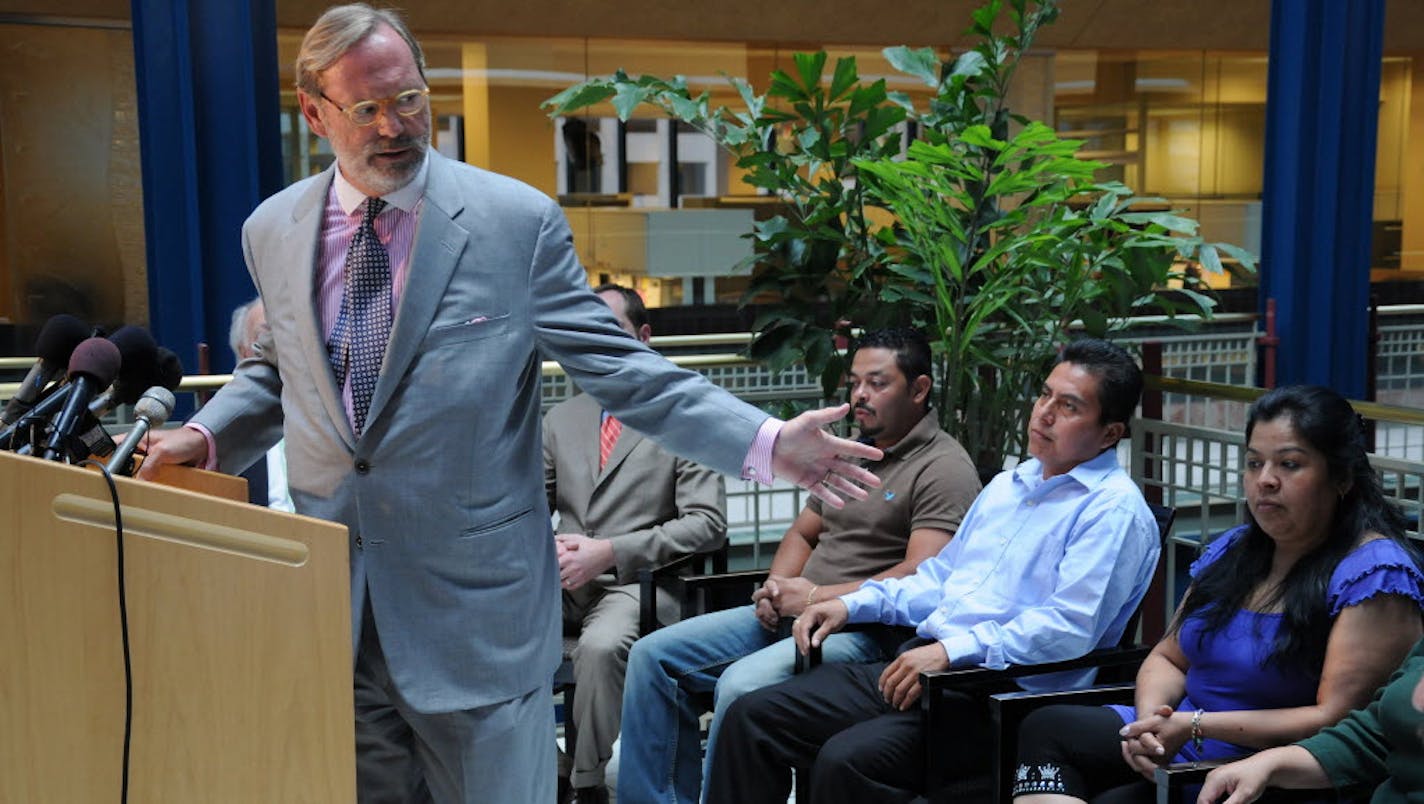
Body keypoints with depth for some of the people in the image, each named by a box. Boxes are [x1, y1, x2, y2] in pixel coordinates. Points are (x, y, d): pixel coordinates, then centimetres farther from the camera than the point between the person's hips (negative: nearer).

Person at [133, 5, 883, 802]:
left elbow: (620, 367, -7)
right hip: (327, 601, 4)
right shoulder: (273, 230, 6)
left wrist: (765, 442, -17)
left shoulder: (518, 220, -7)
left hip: (474, 599, -4)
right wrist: (207, 434, 1)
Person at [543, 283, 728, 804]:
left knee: (600, 646, -36)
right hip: (561, 578, 5)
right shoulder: (560, 418, 19)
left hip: (636, 580, -5)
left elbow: (707, 524, -7)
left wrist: (609, 552, -15)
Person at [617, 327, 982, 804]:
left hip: (865, 629, -9)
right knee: (654, 656, -1)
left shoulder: (944, 468, -9)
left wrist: (815, 597, -15)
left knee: (742, 685, -32)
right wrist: (776, 589, 2)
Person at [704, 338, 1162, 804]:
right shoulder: (1007, 485, 22)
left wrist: (951, 651, -24)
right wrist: (853, 604, 14)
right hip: (920, 664, 9)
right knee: (751, 715, -3)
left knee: (848, 760, -32)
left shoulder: (1115, 509, -6)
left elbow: (1070, 628, -19)